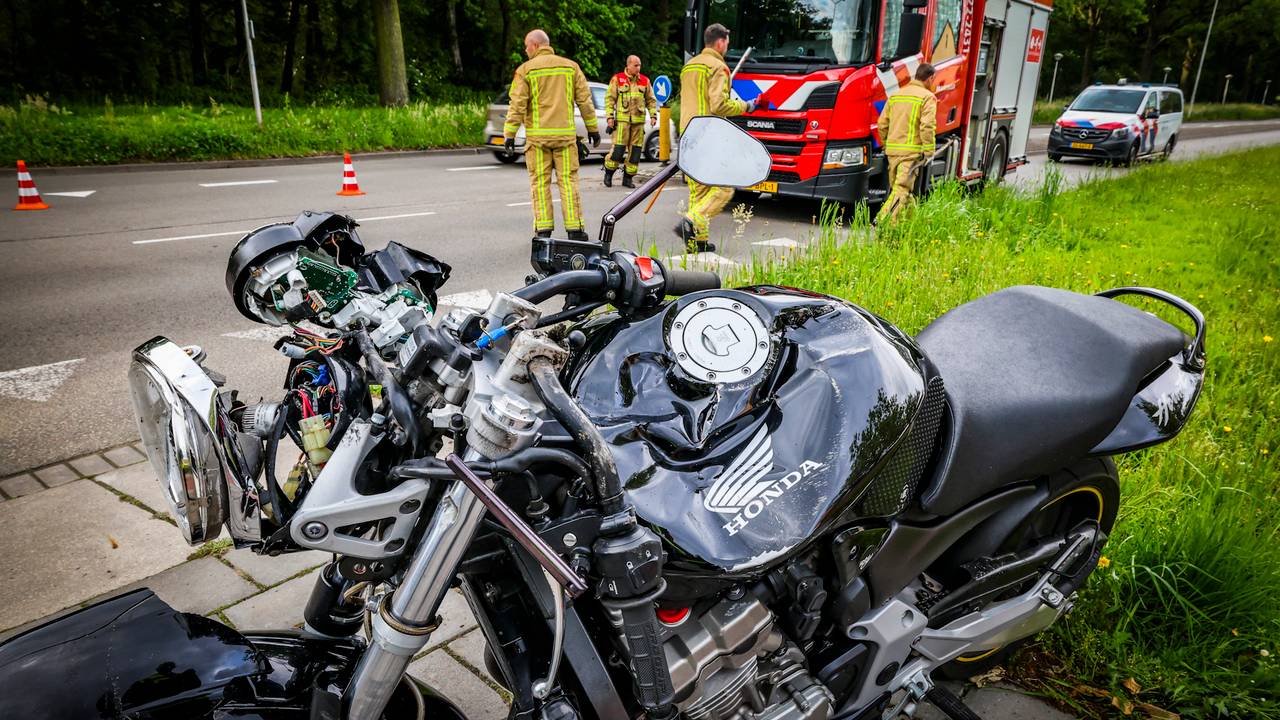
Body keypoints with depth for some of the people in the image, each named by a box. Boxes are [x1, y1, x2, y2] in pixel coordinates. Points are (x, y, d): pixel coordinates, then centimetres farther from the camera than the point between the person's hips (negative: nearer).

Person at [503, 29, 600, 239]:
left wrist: (509, 134, -1)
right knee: (568, 180, 4)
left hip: (537, 135, -2)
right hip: (565, 134, 2)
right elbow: (585, 101, 9)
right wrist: (592, 128, 16)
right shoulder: (570, 66, 8)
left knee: (540, 182, 3)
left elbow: (517, 105, -5)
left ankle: (543, 229, 1)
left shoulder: (525, 70, 0)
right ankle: (575, 229, 2)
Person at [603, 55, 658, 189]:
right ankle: (608, 174, 10)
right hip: (622, 119, -4)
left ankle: (628, 178, 13)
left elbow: (651, 100, 16)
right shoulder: (617, 79, 1)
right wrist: (610, 116, -6)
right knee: (618, 148, -9)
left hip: (639, 120, 4)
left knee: (635, 149, 3)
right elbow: (609, 98, 2)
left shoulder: (645, 81, 10)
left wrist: (653, 115, 5)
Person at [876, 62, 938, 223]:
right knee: (901, 189, -10)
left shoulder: (896, 95, 14)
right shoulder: (927, 97, -5)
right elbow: (927, 126, -16)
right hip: (912, 151, -7)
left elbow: (882, 124, 13)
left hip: (892, 150, 7)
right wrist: (928, 152, -11)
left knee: (896, 188, 15)